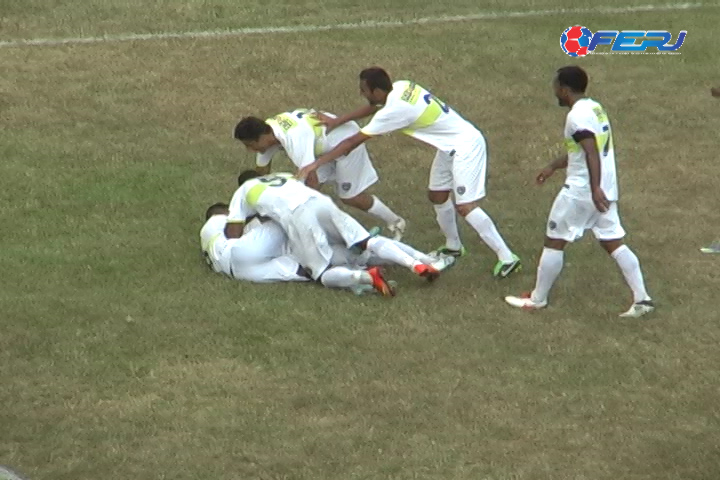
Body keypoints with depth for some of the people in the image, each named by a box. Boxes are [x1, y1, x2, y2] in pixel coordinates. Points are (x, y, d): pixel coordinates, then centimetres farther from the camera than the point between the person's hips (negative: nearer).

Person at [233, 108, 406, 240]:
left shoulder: (293, 138, -39)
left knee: (352, 198, -2)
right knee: (307, 186, -1)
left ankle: (396, 224, 17)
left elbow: (312, 179, -40)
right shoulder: (267, 132, -12)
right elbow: (261, 173, 1)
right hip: (324, 144, 9)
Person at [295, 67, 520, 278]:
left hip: (466, 146, -10)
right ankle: (453, 246, 35)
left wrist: (316, 164, -14)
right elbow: (373, 107, 20)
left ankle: (507, 257, -11)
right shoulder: (400, 87, -2)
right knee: (437, 196, 18)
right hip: (450, 146, 10)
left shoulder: (394, 110, -25)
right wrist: (336, 121, 17)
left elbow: (352, 142, -20)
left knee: (465, 206, -14)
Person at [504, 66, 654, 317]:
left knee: (554, 242, 4)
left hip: (581, 191, -9)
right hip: (606, 189, 9)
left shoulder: (577, 115, -15)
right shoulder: (595, 108, 15)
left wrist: (595, 188, -37)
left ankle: (537, 299, 14)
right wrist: (553, 167, 34)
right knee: (614, 243, 9)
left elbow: (592, 152, -28)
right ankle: (642, 298, 2)